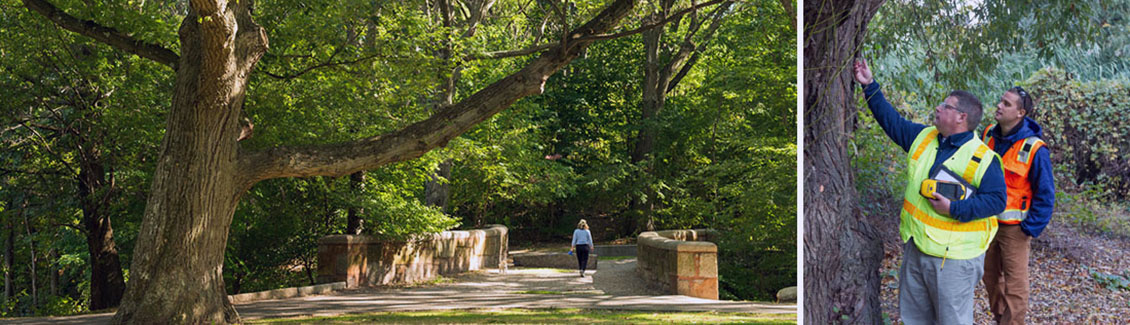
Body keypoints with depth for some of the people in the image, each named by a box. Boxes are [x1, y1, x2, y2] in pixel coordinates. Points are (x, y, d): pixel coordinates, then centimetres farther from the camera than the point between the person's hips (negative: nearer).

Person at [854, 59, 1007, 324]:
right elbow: (890, 120, 15)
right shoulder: (922, 137, 6)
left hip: (953, 256, -7)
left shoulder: (983, 158, -14)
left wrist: (954, 209, -24)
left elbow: (997, 200, -17)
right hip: (915, 249, 7)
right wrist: (869, 86, 12)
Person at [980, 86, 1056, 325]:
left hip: (1014, 227, -6)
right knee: (991, 277, 18)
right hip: (986, 222, 6)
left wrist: (1030, 228, -14)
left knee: (1015, 283, 1)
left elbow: (1045, 194, -12)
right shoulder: (989, 135, -2)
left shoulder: (1034, 149, -19)